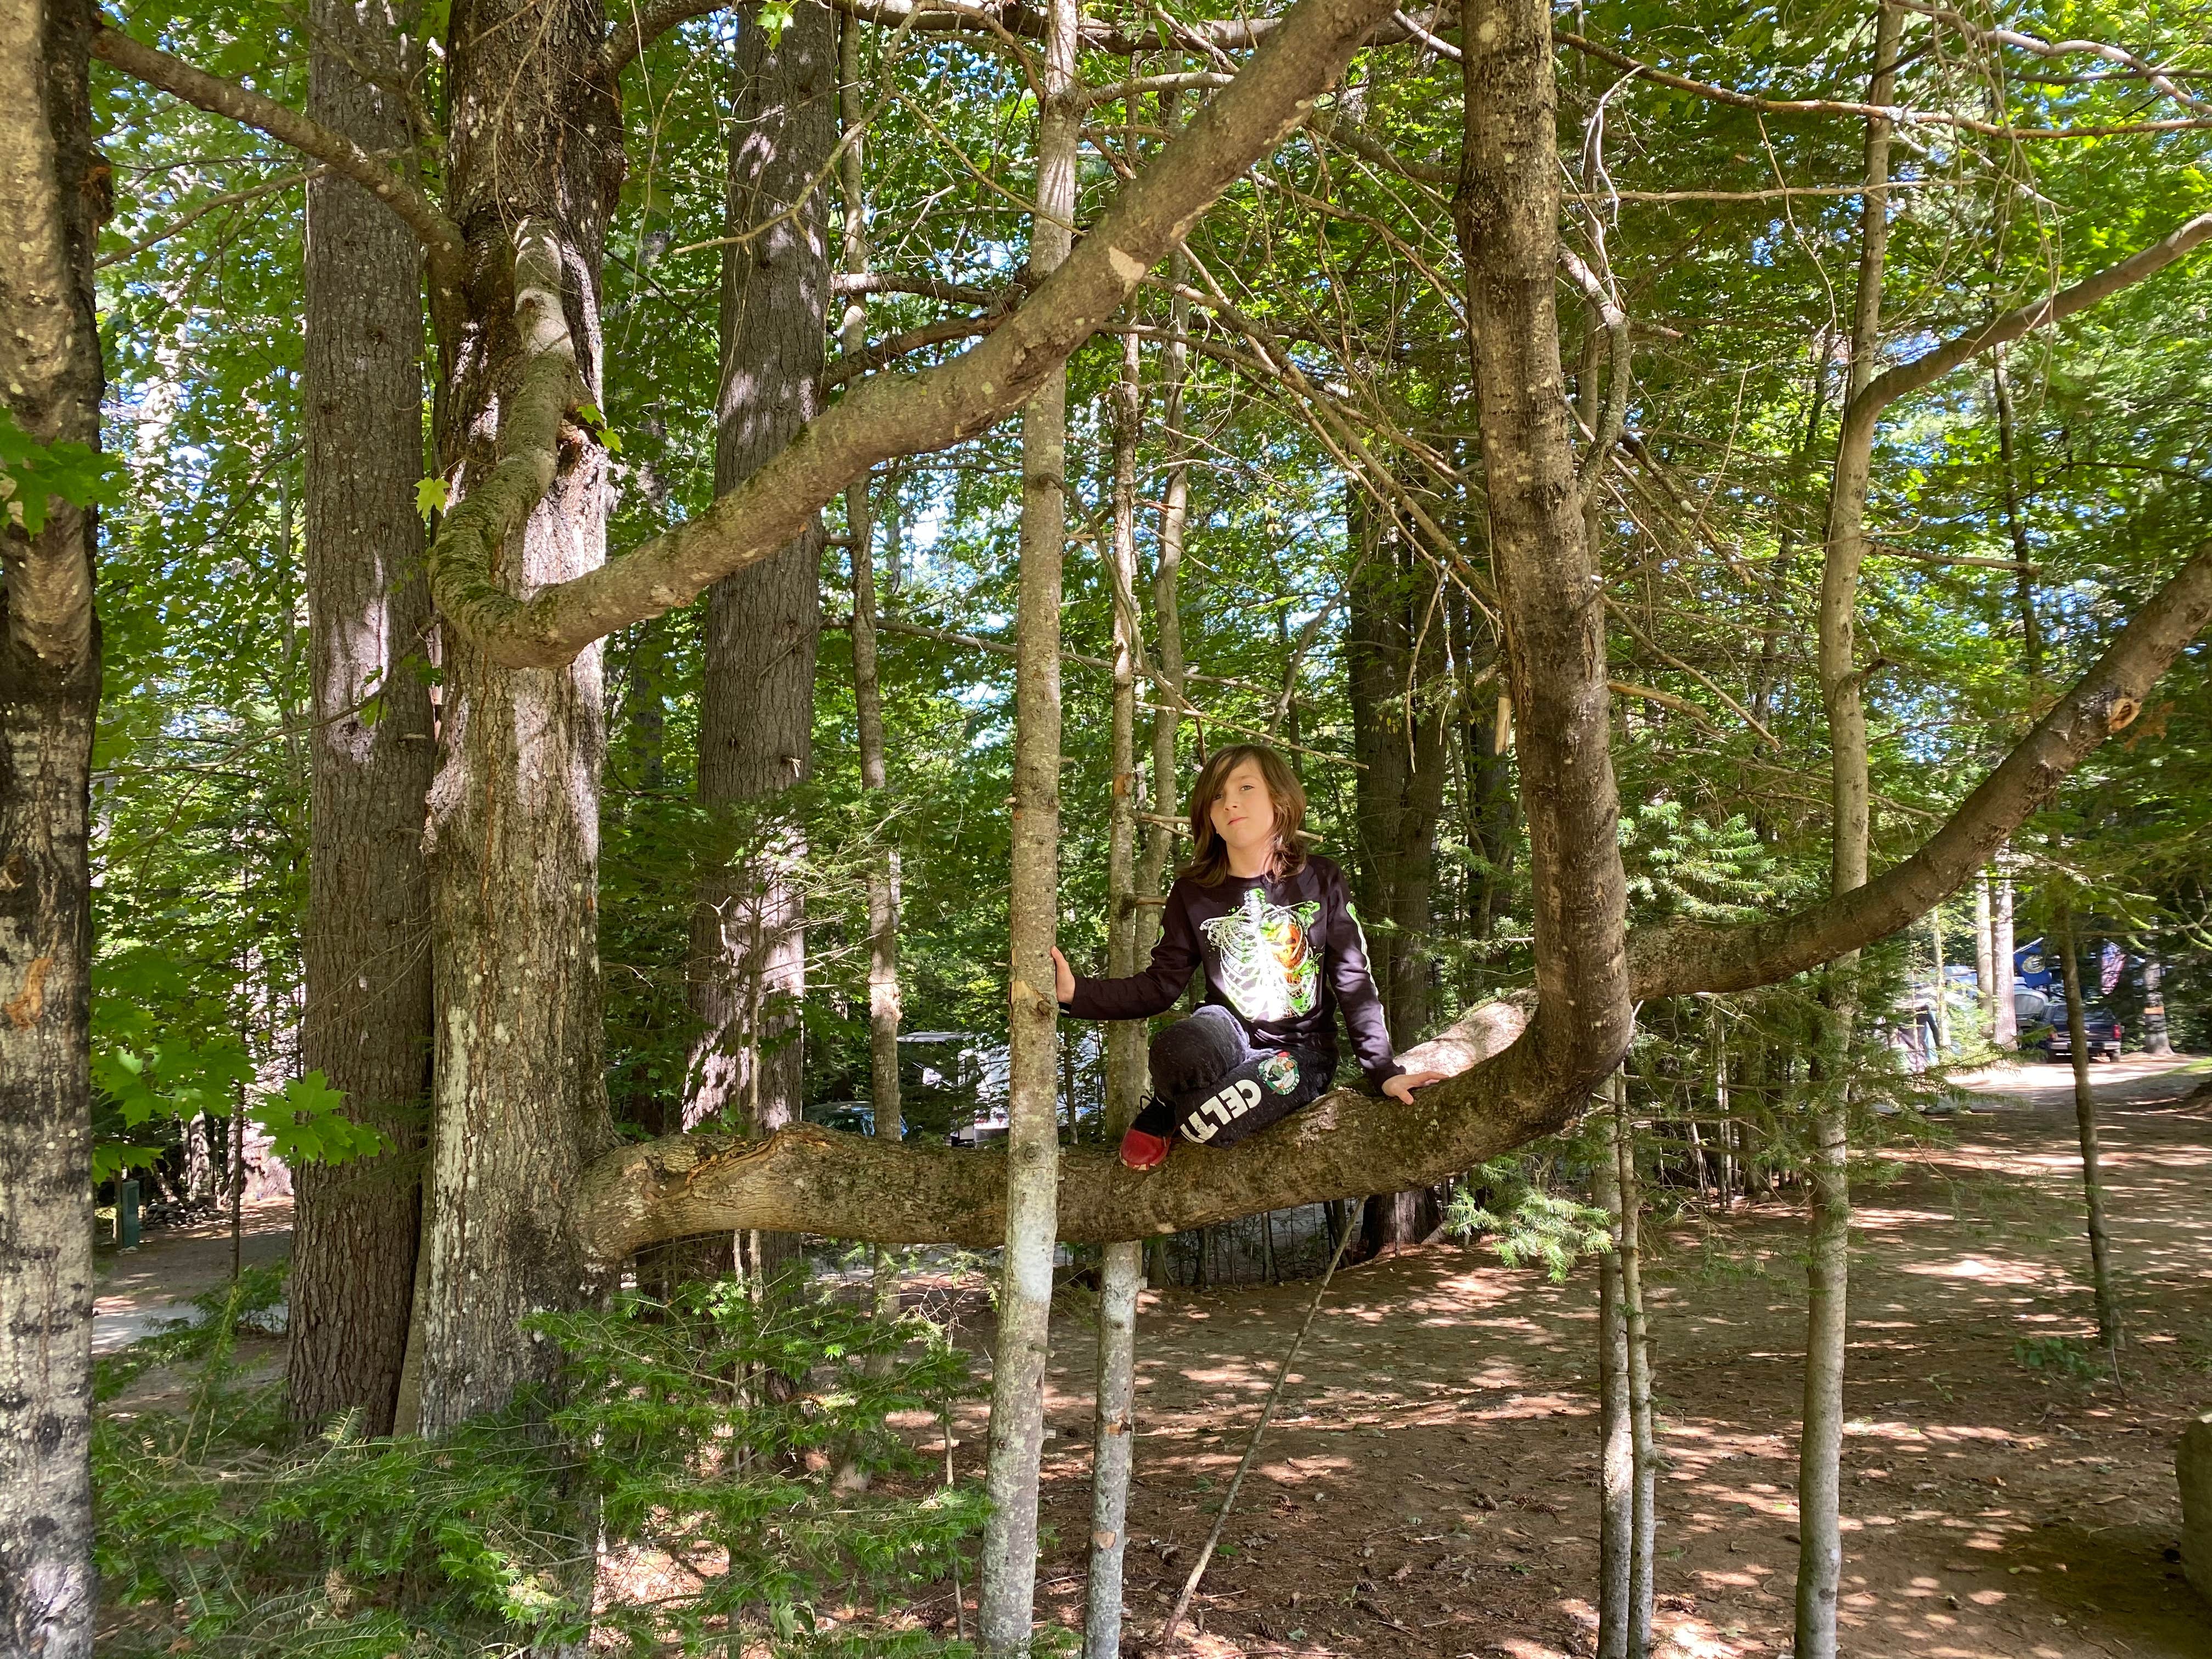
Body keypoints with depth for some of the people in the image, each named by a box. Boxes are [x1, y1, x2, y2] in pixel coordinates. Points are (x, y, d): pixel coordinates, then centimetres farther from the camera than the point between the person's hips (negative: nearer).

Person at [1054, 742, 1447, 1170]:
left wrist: (1385, 1071, -11)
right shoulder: (1193, 893, 0)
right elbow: (1159, 986, -1)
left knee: (1211, 1119, -34)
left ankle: (1175, 1115, 3)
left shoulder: (1320, 881, -5)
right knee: (1178, 1053, -37)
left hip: (1300, 1051, -2)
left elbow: (1354, 983, -4)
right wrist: (1077, 992, -16)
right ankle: (1161, 1111, -1)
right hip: (1229, 1034, 2)